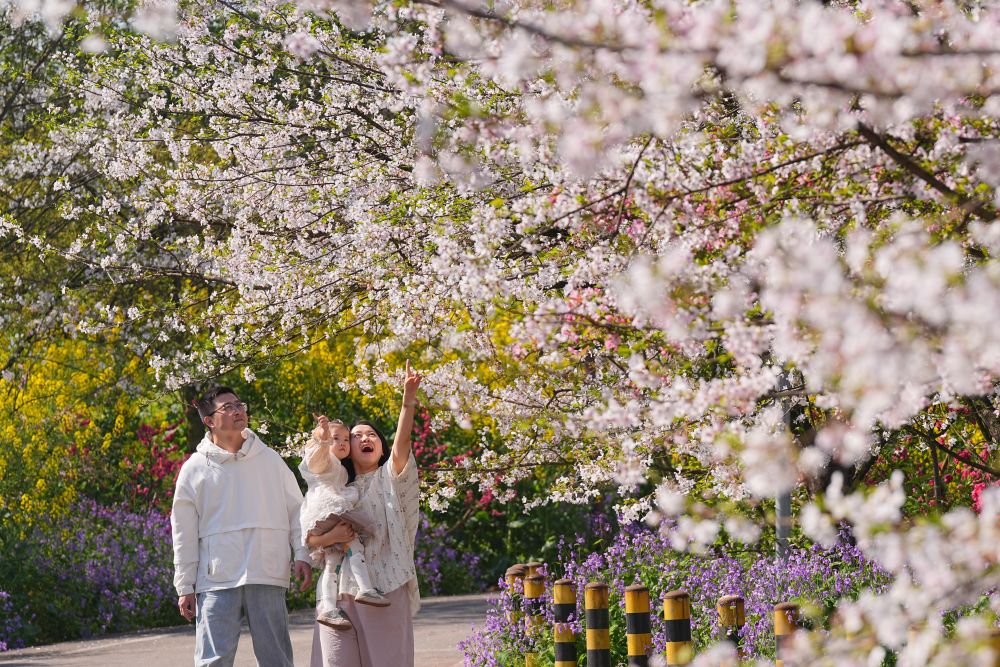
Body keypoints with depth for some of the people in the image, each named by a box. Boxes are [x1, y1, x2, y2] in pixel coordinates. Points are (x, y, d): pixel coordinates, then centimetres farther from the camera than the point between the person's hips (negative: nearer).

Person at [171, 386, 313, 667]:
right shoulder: (195, 469, 5)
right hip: (217, 581, -1)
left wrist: (302, 554, 1)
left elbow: (295, 509, 13)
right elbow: (184, 534, 7)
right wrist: (184, 587, 4)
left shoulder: (269, 459, 10)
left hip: (269, 578, 1)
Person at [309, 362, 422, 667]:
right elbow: (310, 539, 11)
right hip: (341, 589, 2)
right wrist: (331, 536, -12)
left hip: (386, 586, -2)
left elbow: (402, 442, -10)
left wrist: (409, 397, -25)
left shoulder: (391, 478, 9)